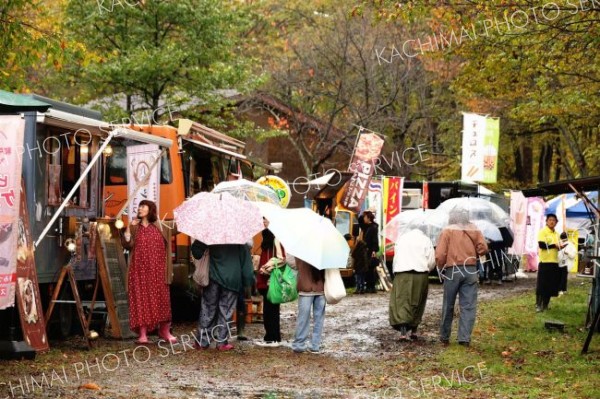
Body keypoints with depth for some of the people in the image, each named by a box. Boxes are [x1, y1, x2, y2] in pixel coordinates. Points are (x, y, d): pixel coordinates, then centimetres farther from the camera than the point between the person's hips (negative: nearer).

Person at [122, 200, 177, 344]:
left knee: (161, 298, 0)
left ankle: (164, 330, 10)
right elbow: (127, 245, -2)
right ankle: (142, 333, -2)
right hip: (139, 269, 0)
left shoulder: (160, 227, 9)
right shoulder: (134, 227, 8)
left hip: (157, 269, 0)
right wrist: (128, 229, -12)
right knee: (141, 298, -3)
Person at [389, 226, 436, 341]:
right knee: (417, 302, 14)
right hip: (420, 274, 0)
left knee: (401, 301, -6)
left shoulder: (400, 238, 18)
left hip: (401, 273, 0)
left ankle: (403, 331, -22)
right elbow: (431, 261, 4)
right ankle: (413, 331, 19)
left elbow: (396, 258, 15)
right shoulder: (425, 240, 10)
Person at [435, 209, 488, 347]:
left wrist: (441, 268, 8)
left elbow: (440, 255, -9)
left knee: (448, 306, 10)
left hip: (452, 271, -1)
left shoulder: (447, 231, 0)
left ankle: (444, 337, 19)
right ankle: (465, 338, -5)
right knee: (468, 306, 2)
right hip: (471, 270, 1)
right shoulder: (474, 230, 7)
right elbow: (483, 249, -2)